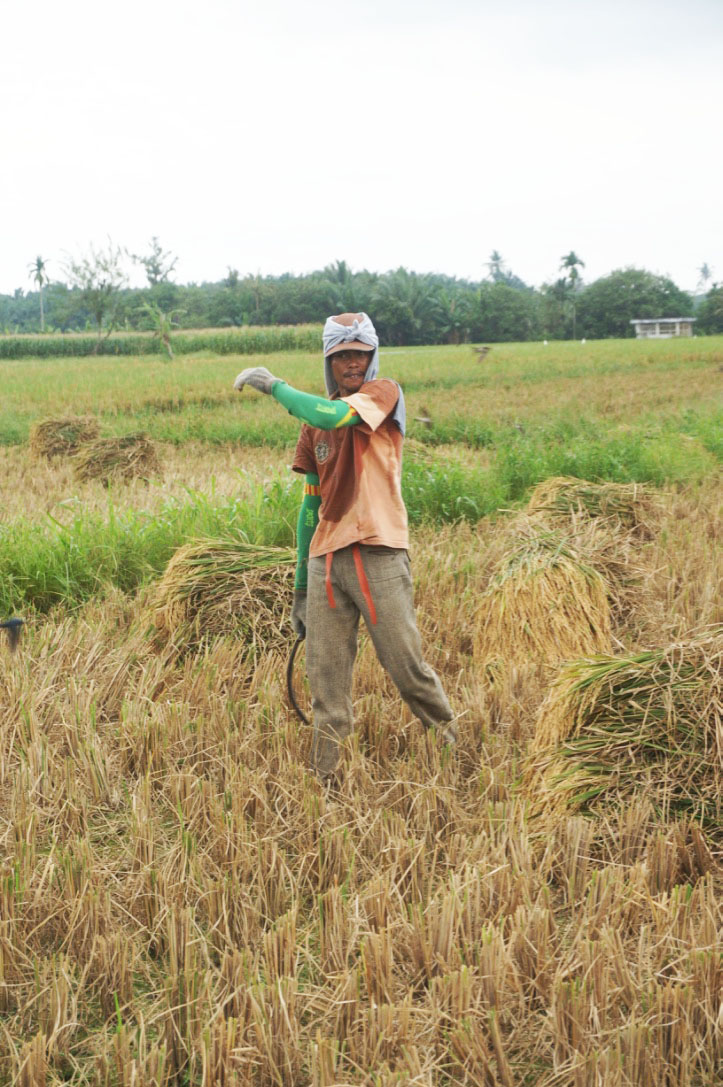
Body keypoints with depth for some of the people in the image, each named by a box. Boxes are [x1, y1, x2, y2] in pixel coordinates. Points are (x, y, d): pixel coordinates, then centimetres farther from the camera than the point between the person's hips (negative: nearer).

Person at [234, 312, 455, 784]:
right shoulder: (314, 421, 16)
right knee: (326, 678, 3)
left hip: (378, 554, -5)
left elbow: (333, 415, -23)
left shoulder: (385, 392, -1)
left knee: (407, 665, -3)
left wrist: (273, 384, -8)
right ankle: (328, 778, 9)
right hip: (325, 558, 5)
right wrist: (300, 586, 18)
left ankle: (454, 747, 19)